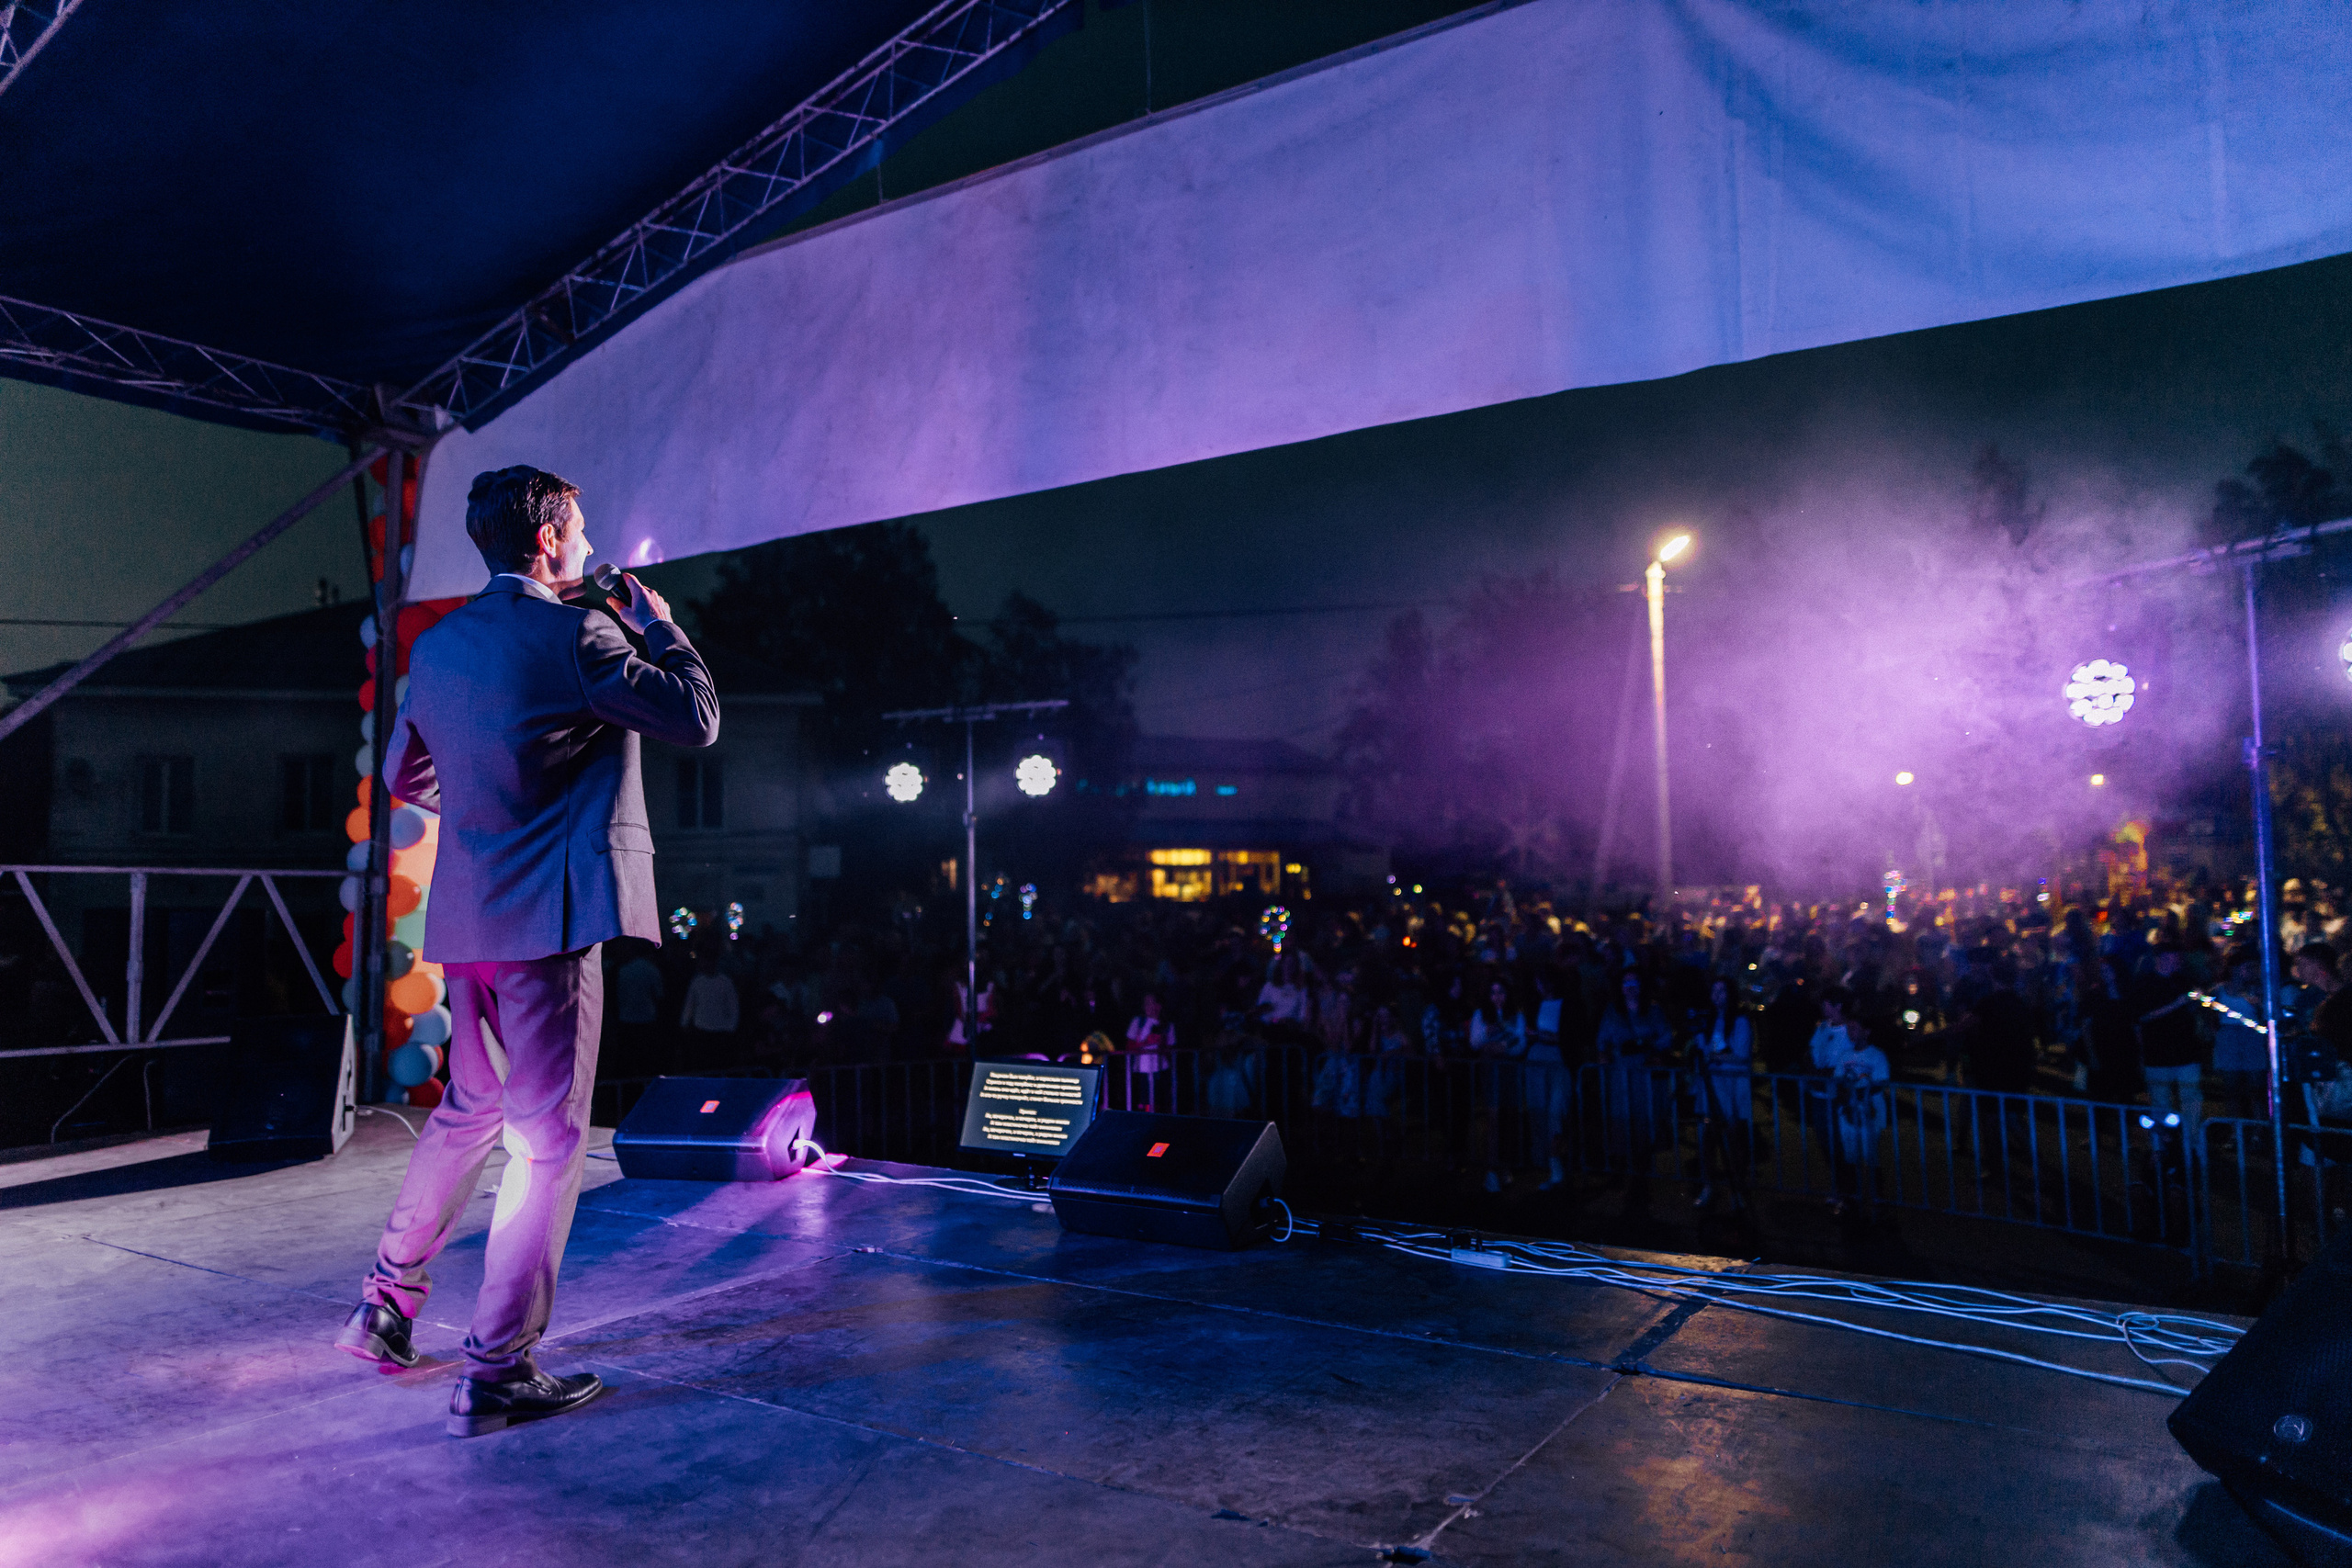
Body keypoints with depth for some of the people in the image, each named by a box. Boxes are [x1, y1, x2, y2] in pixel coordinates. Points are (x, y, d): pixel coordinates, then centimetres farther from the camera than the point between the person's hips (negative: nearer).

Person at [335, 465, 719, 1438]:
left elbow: (404, 776, 21)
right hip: (550, 919, -8)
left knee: (470, 1109, 24)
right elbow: (695, 720, -7)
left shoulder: (436, 647, 12)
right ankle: (497, 1374, 6)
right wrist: (660, 627, 7)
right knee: (546, 1138, 0)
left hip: (465, 919, 8)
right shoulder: (575, 635, -12)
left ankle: (386, 1301, 30)